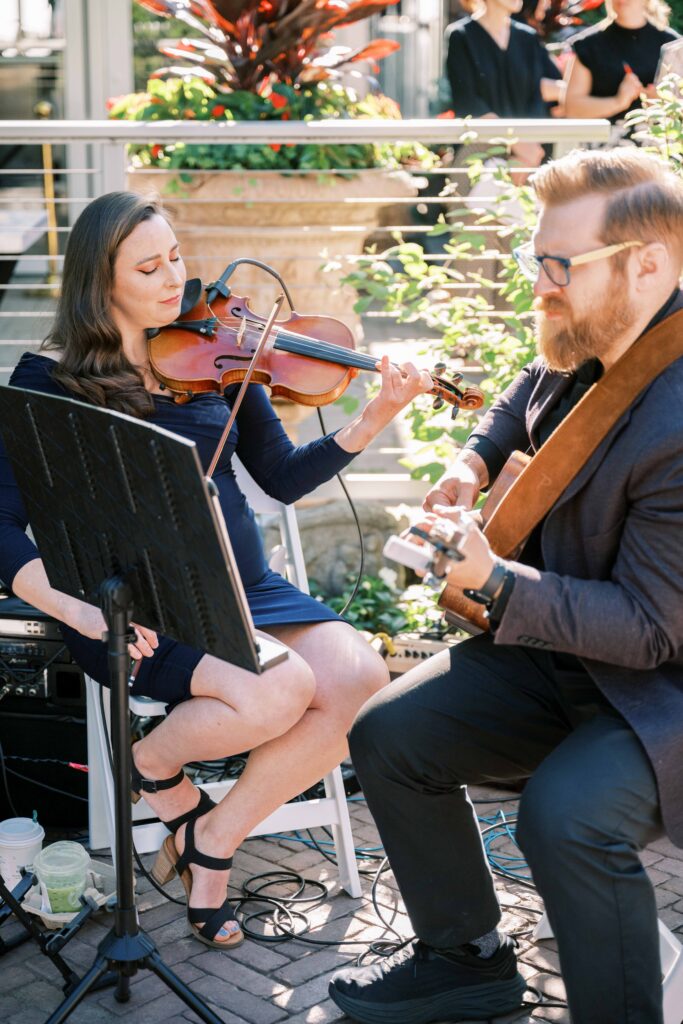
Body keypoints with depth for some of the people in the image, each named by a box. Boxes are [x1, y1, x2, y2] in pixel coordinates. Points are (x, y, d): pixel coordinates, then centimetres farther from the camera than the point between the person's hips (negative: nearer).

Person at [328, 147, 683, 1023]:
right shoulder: (590, 342, -4)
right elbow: (529, 395, 23)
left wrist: (493, 581, -36)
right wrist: (477, 458, 5)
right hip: (558, 641, 9)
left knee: (566, 814, -33)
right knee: (387, 734, 1)